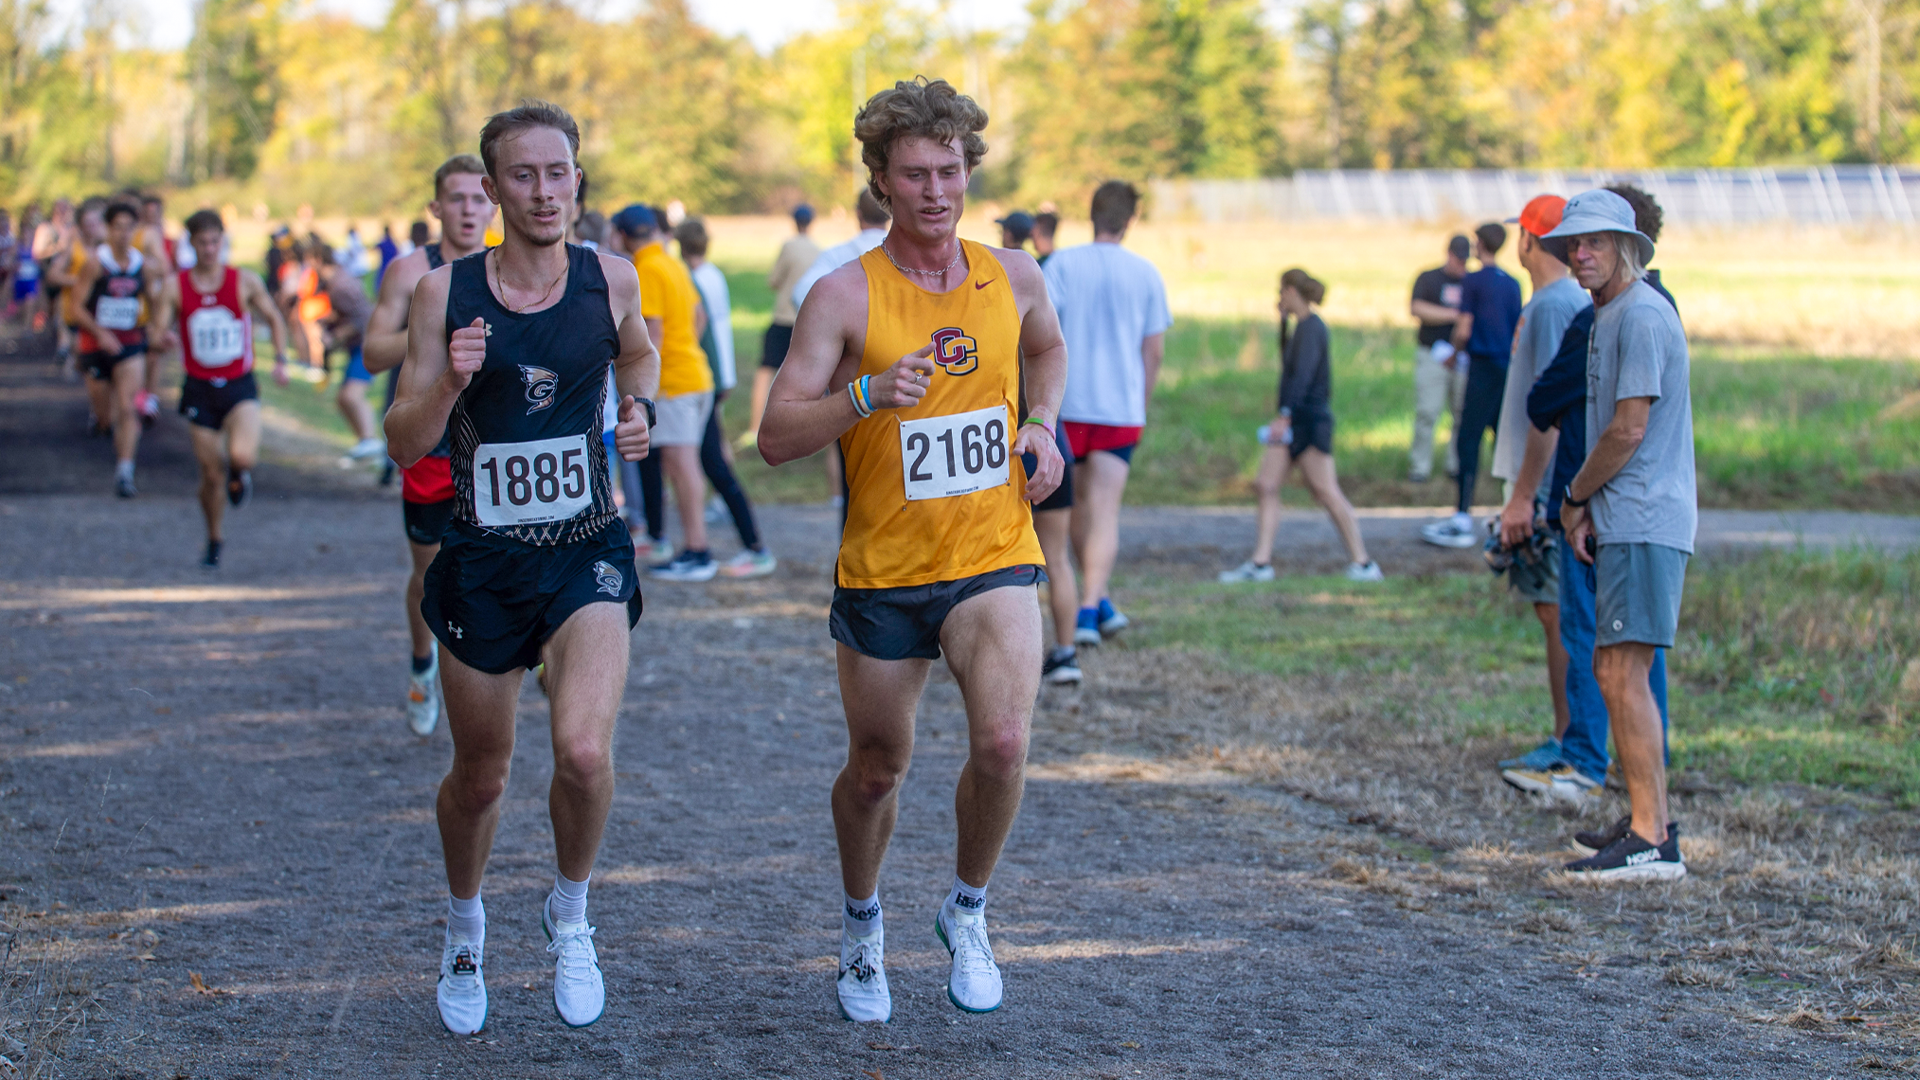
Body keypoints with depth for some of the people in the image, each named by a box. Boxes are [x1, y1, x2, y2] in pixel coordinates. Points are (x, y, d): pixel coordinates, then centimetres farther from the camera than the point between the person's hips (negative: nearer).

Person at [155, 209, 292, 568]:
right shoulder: (175, 286, -2)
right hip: (199, 388, 1)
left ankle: (239, 473, 13)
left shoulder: (246, 282, -3)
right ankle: (214, 540, 28)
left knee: (242, 455, -26)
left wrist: (280, 359, -2)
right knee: (211, 473, 5)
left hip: (239, 386, -1)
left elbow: (273, 319, 11)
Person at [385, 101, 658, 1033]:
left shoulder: (611, 279, -2)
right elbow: (404, 447, -5)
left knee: (584, 750, -22)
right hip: (483, 561, 0)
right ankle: (464, 924, 43)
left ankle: (570, 917, 6)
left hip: (588, 551, 0)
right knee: (479, 776, 13)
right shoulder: (445, 294, -6)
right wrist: (449, 382, -23)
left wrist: (639, 409, 3)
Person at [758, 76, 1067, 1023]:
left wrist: (1042, 426, 7)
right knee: (876, 768, 12)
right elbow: (776, 438, -15)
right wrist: (869, 393, -30)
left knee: (1002, 742, -21)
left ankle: (967, 911, 6)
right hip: (883, 570, -1)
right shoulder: (845, 296, -10)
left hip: (993, 558, 1)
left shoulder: (1013, 277, 2)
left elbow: (1048, 348, 26)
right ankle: (862, 925, 42)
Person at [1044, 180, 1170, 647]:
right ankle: (1090, 610, -15)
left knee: (1078, 505, 17)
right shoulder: (1146, 274, 2)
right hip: (1121, 407, 0)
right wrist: (1142, 404, 17)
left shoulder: (1061, 264, -2)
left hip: (1066, 403, 0)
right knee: (1104, 512, -2)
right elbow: (1154, 350, 4)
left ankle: (1099, 605, 25)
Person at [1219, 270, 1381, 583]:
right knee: (1267, 486, 3)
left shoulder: (1311, 327, -14)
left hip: (1310, 419, -10)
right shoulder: (1302, 327, 15)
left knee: (1326, 492, -6)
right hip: (1292, 422, 10)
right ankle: (1260, 563, 3)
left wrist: (1284, 415, -29)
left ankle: (1363, 564, 1)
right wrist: (1283, 322, 24)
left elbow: (1303, 375, -25)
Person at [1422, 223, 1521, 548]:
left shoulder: (1473, 281, -8)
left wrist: (1456, 351, 8)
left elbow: (1463, 330, -11)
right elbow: (1518, 334, 15)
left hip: (1483, 366, -6)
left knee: (1468, 439, -5)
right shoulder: (1512, 283, 10)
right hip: (1509, 367, 6)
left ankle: (1463, 518, -9)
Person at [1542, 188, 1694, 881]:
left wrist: (1575, 497, -4)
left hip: (1644, 523, -10)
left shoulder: (1641, 316, -12)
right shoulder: (1606, 317, 20)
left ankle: (1653, 842, -13)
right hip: (1624, 522, 10)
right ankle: (1651, 827, 17)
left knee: (1623, 673, -13)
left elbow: (1629, 430, -16)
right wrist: (1587, 508, 10)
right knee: (1612, 671, 12)